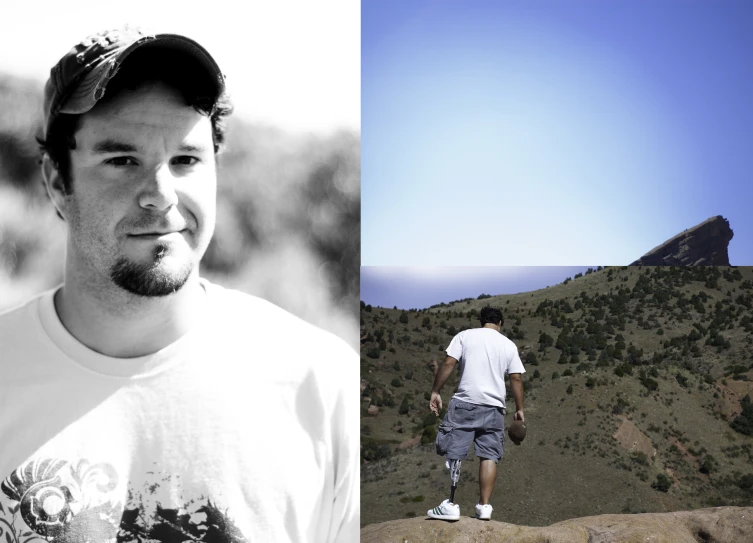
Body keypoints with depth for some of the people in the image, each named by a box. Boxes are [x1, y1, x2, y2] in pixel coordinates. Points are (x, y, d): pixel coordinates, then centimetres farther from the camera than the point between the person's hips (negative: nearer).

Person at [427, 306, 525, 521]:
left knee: (452, 453, -1)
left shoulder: (465, 335, 7)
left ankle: (450, 505, -5)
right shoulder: (509, 344, 13)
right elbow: (516, 378, 9)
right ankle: (484, 506, 5)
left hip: (465, 402, -2)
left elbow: (448, 364, -3)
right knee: (489, 456, 7)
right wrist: (519, 409, 15)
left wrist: (435, 392, 1)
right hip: (494, 406, 3)